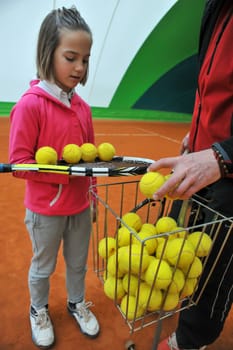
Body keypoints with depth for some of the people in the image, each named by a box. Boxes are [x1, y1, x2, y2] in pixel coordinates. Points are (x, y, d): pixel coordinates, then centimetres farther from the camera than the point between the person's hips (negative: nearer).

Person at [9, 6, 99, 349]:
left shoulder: (82, 106, 1)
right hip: (46, 210, -4)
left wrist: (91, 192, 9)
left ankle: (77, 303, 51)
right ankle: (38, 311, 49)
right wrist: (66, 172, -24)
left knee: (78, 263, 23)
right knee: (42, 267, 20)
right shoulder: (29, 105, -17)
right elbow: (19, 162, -17)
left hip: (80, 206, 5)